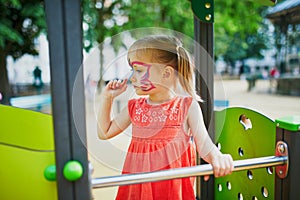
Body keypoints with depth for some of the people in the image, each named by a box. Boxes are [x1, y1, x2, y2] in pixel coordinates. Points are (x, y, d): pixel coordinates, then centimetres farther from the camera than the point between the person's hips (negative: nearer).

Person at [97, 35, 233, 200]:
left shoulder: (187, 106, -8)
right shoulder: (134, 107, 5)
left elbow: (204, 144, -10)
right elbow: (105, 133, 13)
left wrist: (217, 157, -32)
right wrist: (107, 98, 5)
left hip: (172, 185, -3)